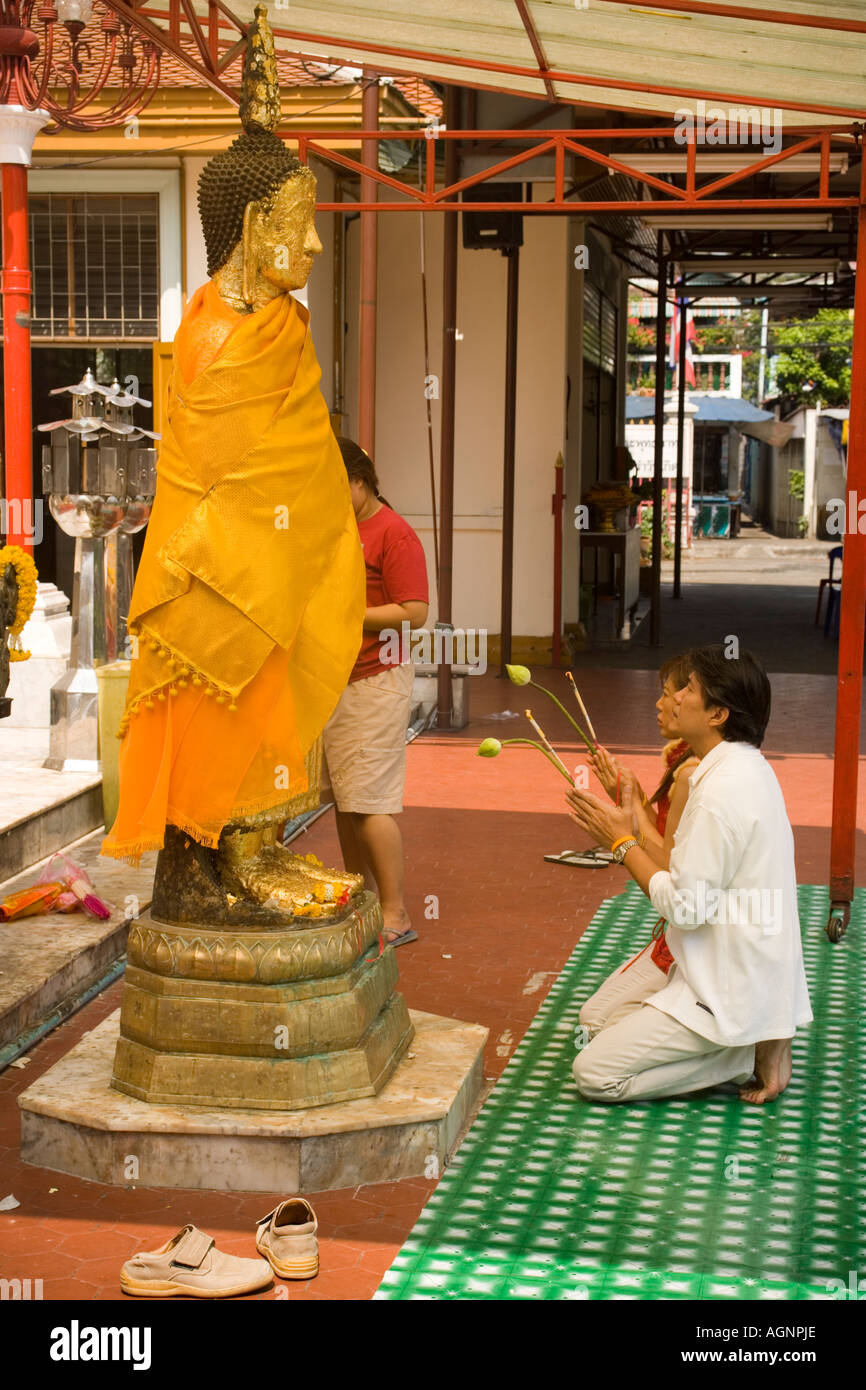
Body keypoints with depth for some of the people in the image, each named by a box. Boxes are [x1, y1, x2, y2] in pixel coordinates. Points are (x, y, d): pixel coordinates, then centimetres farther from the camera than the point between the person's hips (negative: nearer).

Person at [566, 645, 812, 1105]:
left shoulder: (723, 790, -25)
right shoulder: (747, 769, 7)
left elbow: (686, 906, -23)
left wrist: (623, 842, -12)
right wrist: (630, 814, 9)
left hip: (729, 995, -10)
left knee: (594, 1074, -6)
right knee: (597, 1020, 20)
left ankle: (751, 1055, -2)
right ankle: (755, 1043, 12)